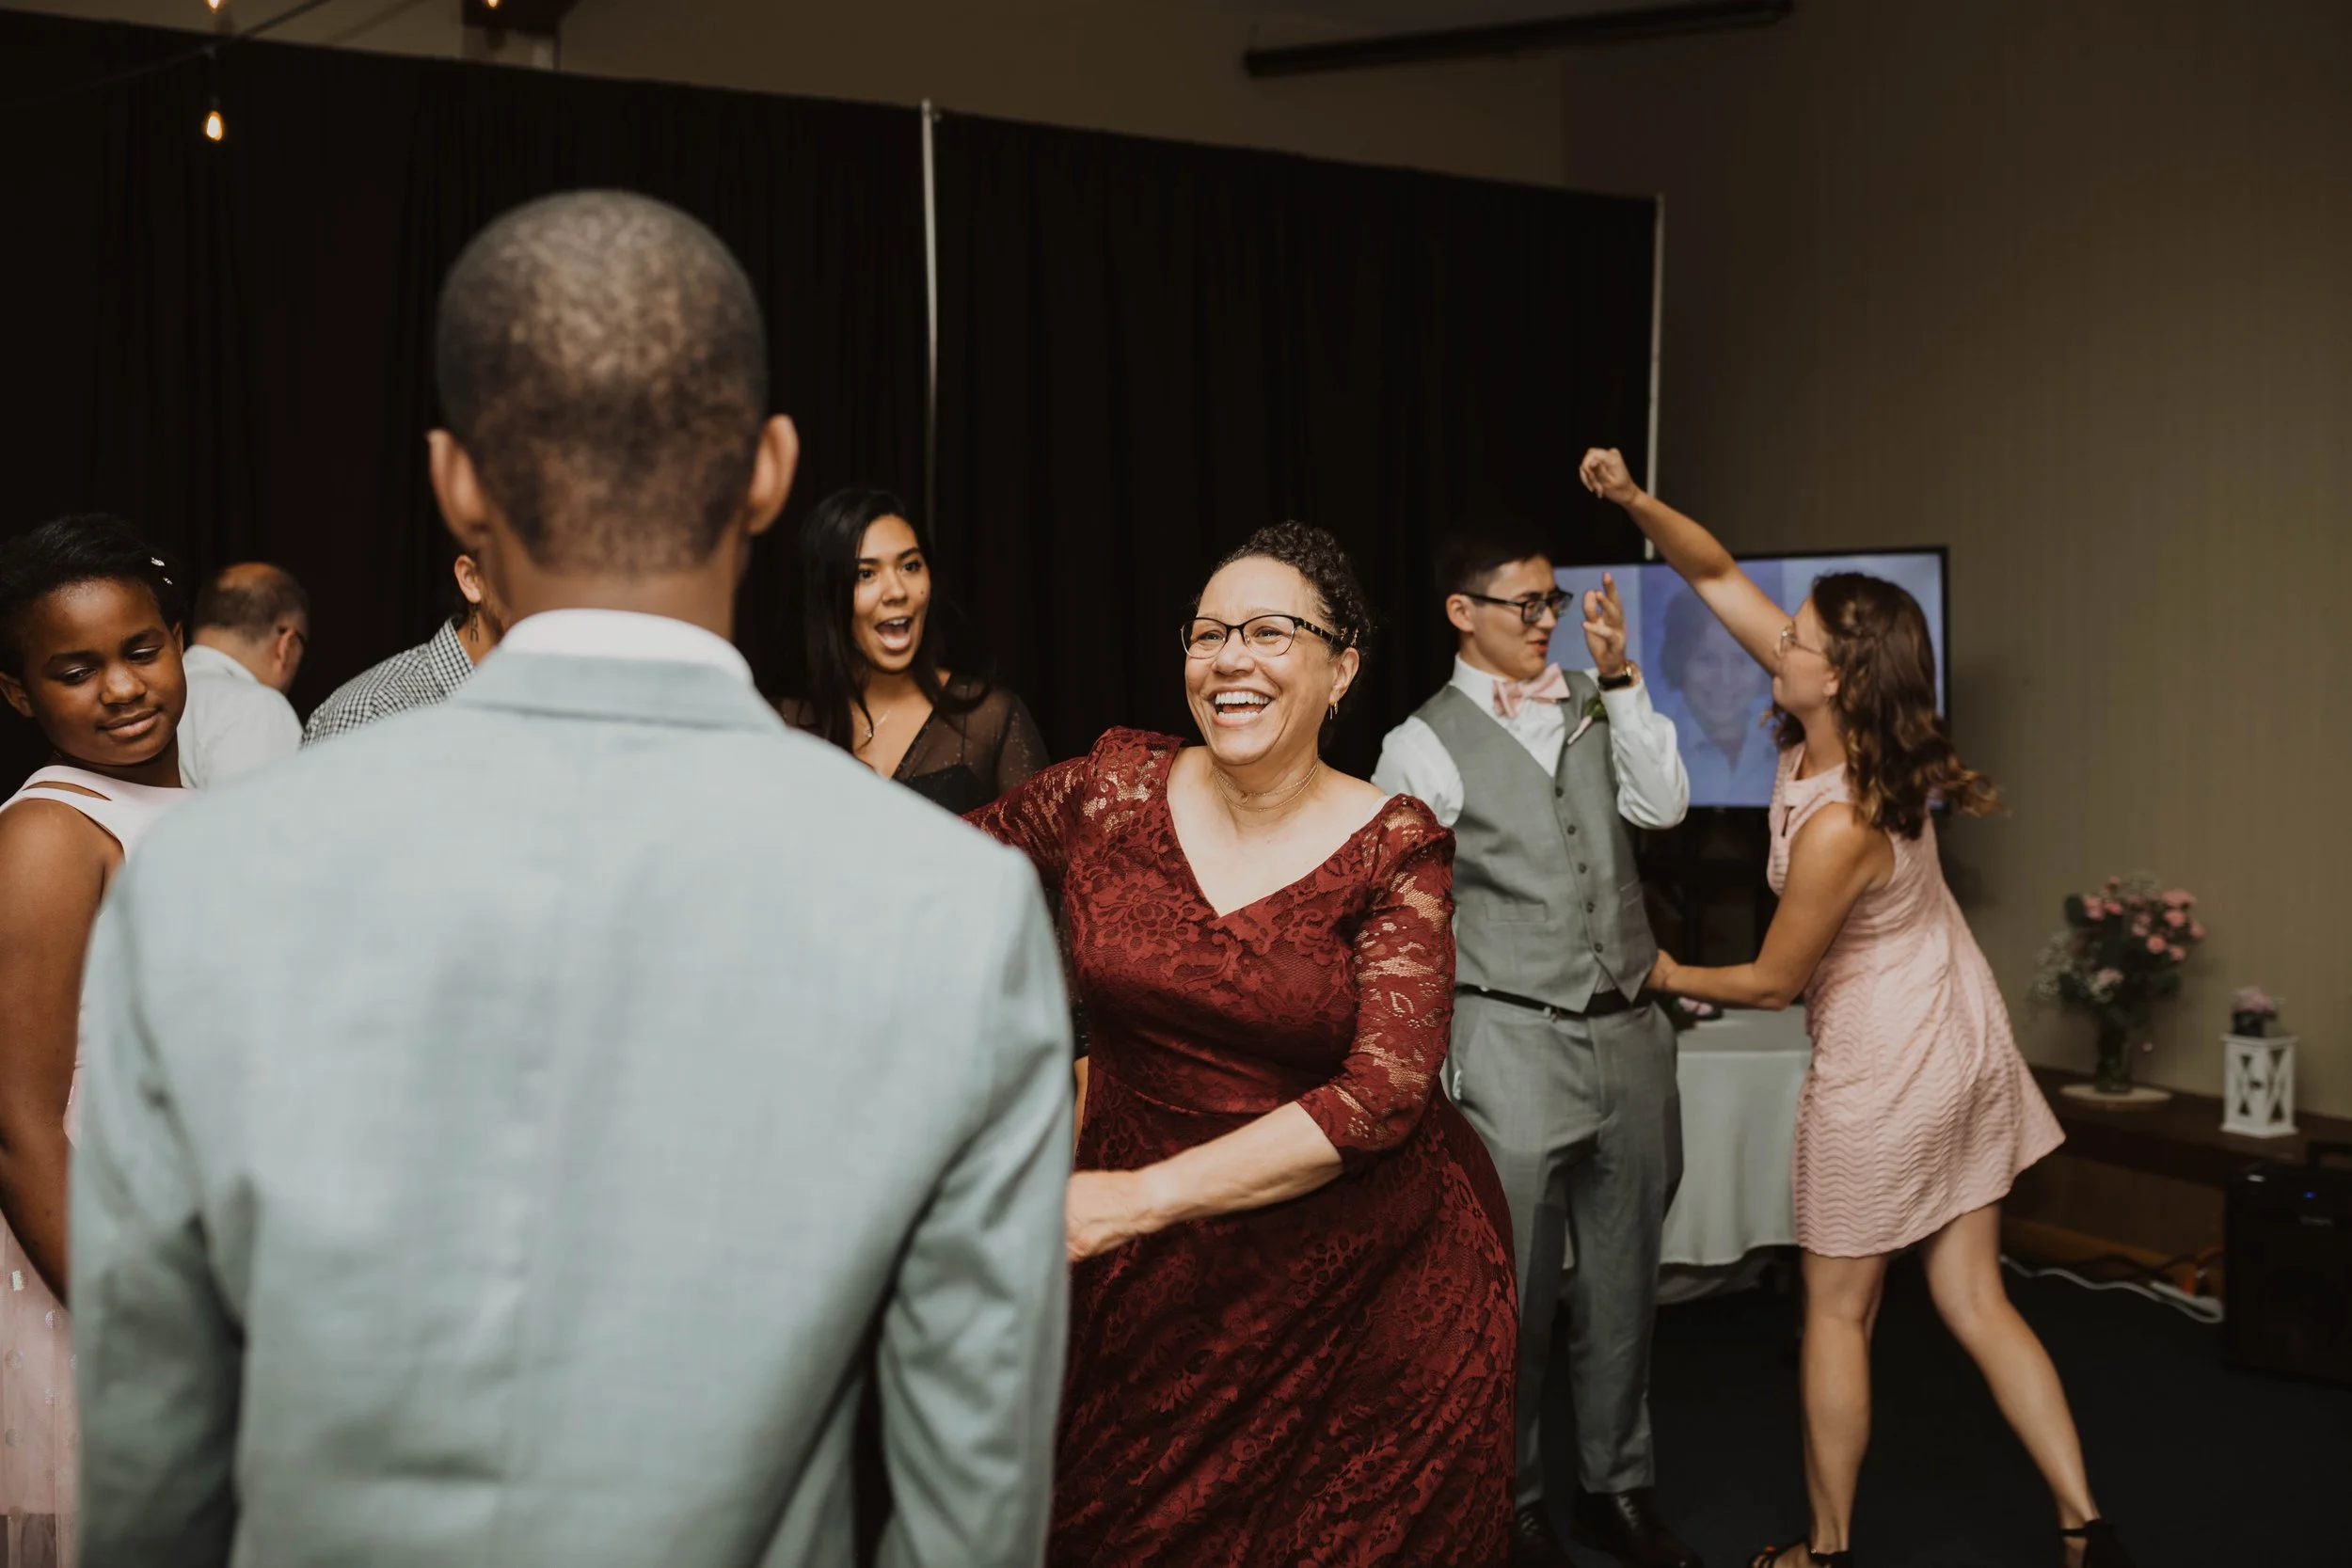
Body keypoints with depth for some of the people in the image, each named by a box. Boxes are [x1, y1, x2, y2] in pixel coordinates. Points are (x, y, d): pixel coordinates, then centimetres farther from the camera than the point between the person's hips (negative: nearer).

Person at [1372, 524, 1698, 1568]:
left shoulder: (1594, 705, 9)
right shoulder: (1425, 746, -4)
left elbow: (1664, 803, -5)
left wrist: (1620, 676, -11)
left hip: (1628, 1033, 5)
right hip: (1513, 1043, -4)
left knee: (1623, 1278, 14)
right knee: (1515, 1286, 1)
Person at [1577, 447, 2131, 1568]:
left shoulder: (1837, 826, -28)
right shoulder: (1841, 727, -7)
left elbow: (1772, 982, -14)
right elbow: (1719, 576, -4)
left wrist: (1670, 977, 2)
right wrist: (1635, 502, -19)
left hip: (1883, 1065, -8)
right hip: (1960, 1039, 8)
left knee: (1837, 1310, 8)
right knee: (1972, 1302, 13)